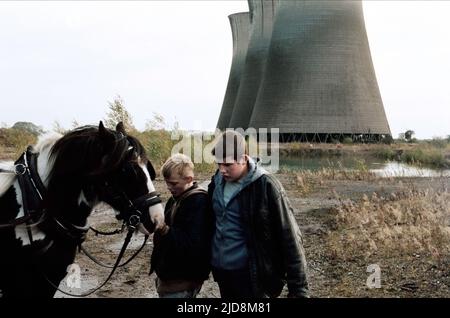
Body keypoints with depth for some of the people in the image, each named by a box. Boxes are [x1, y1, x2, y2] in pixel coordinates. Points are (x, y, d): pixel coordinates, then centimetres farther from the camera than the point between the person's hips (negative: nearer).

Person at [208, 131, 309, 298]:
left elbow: (289, 237, -14)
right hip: (221, 270, 6)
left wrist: (298, 287, -14)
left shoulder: (265, 186, -16)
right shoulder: (217, 181, 1)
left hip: (251, 275, -6)